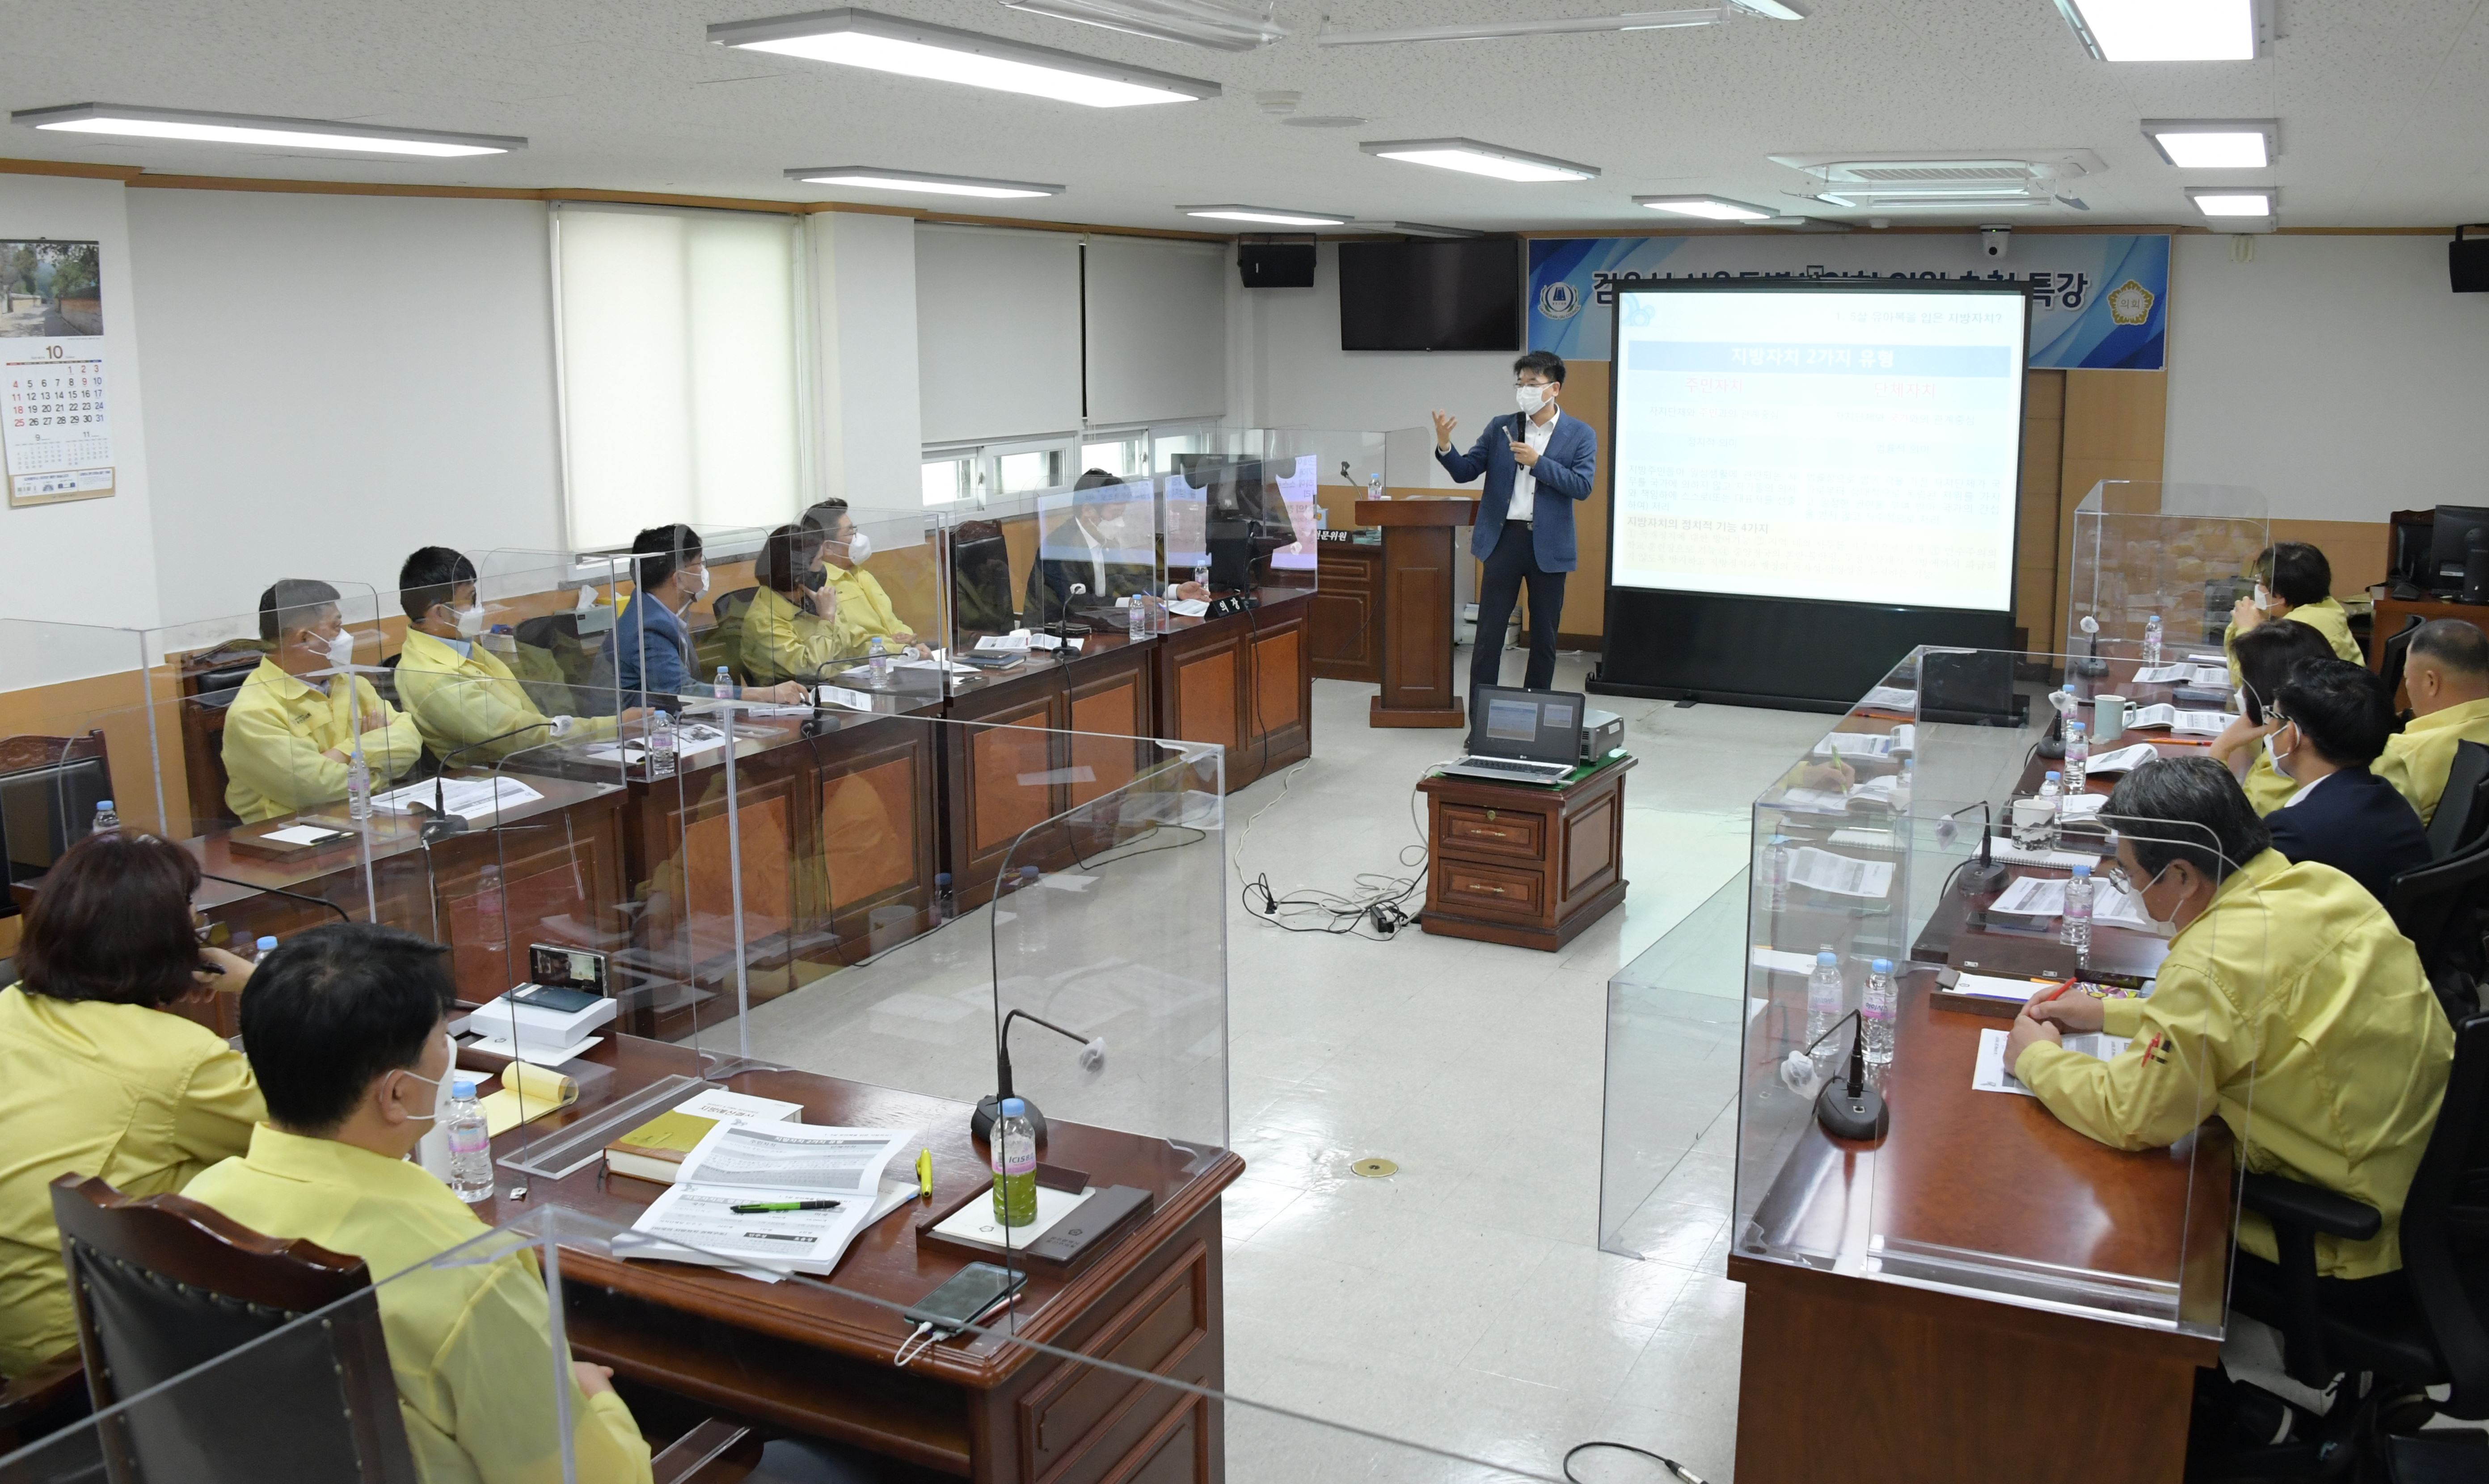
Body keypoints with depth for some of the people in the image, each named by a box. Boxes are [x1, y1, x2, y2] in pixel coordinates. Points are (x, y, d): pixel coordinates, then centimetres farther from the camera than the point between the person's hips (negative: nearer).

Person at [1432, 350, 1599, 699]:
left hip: (1548, 545, -1)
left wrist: (1538, 462, -17)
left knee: (1544, 637, 8)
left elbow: (1582, 486, -10)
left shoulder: (1580, 434, 1)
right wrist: (1445, 446, -15)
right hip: (1504, 539, 1)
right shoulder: (1500, 428, 7)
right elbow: (1465, 472, 4)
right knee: (1489, 634, -1)